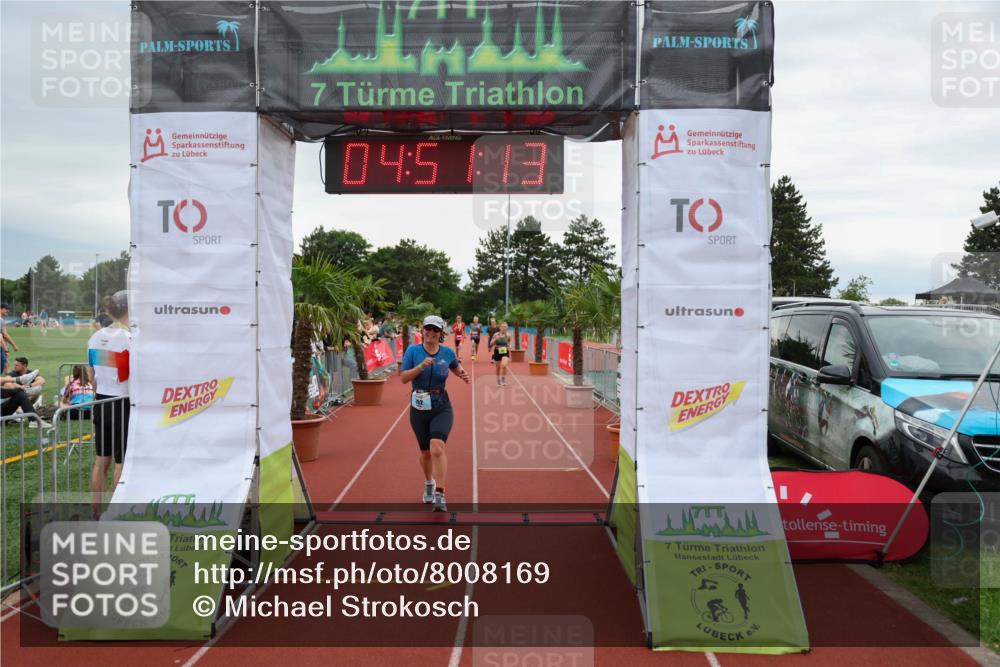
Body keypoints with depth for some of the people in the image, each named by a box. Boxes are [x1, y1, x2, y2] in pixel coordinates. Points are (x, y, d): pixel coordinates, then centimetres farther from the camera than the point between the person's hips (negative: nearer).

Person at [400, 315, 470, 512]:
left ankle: (439, 496, -19)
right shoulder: (413, 350, -5)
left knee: (437, 448, -22)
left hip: (442, 408, -1)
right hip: (419, 409, 1)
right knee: (425, 452, 16)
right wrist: (421, 366, -24)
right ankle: (428, 483, 45)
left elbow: (456, 366, 21)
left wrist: (463, 374, -1)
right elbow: (403, 378, -10)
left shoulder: (448, 353, -1)